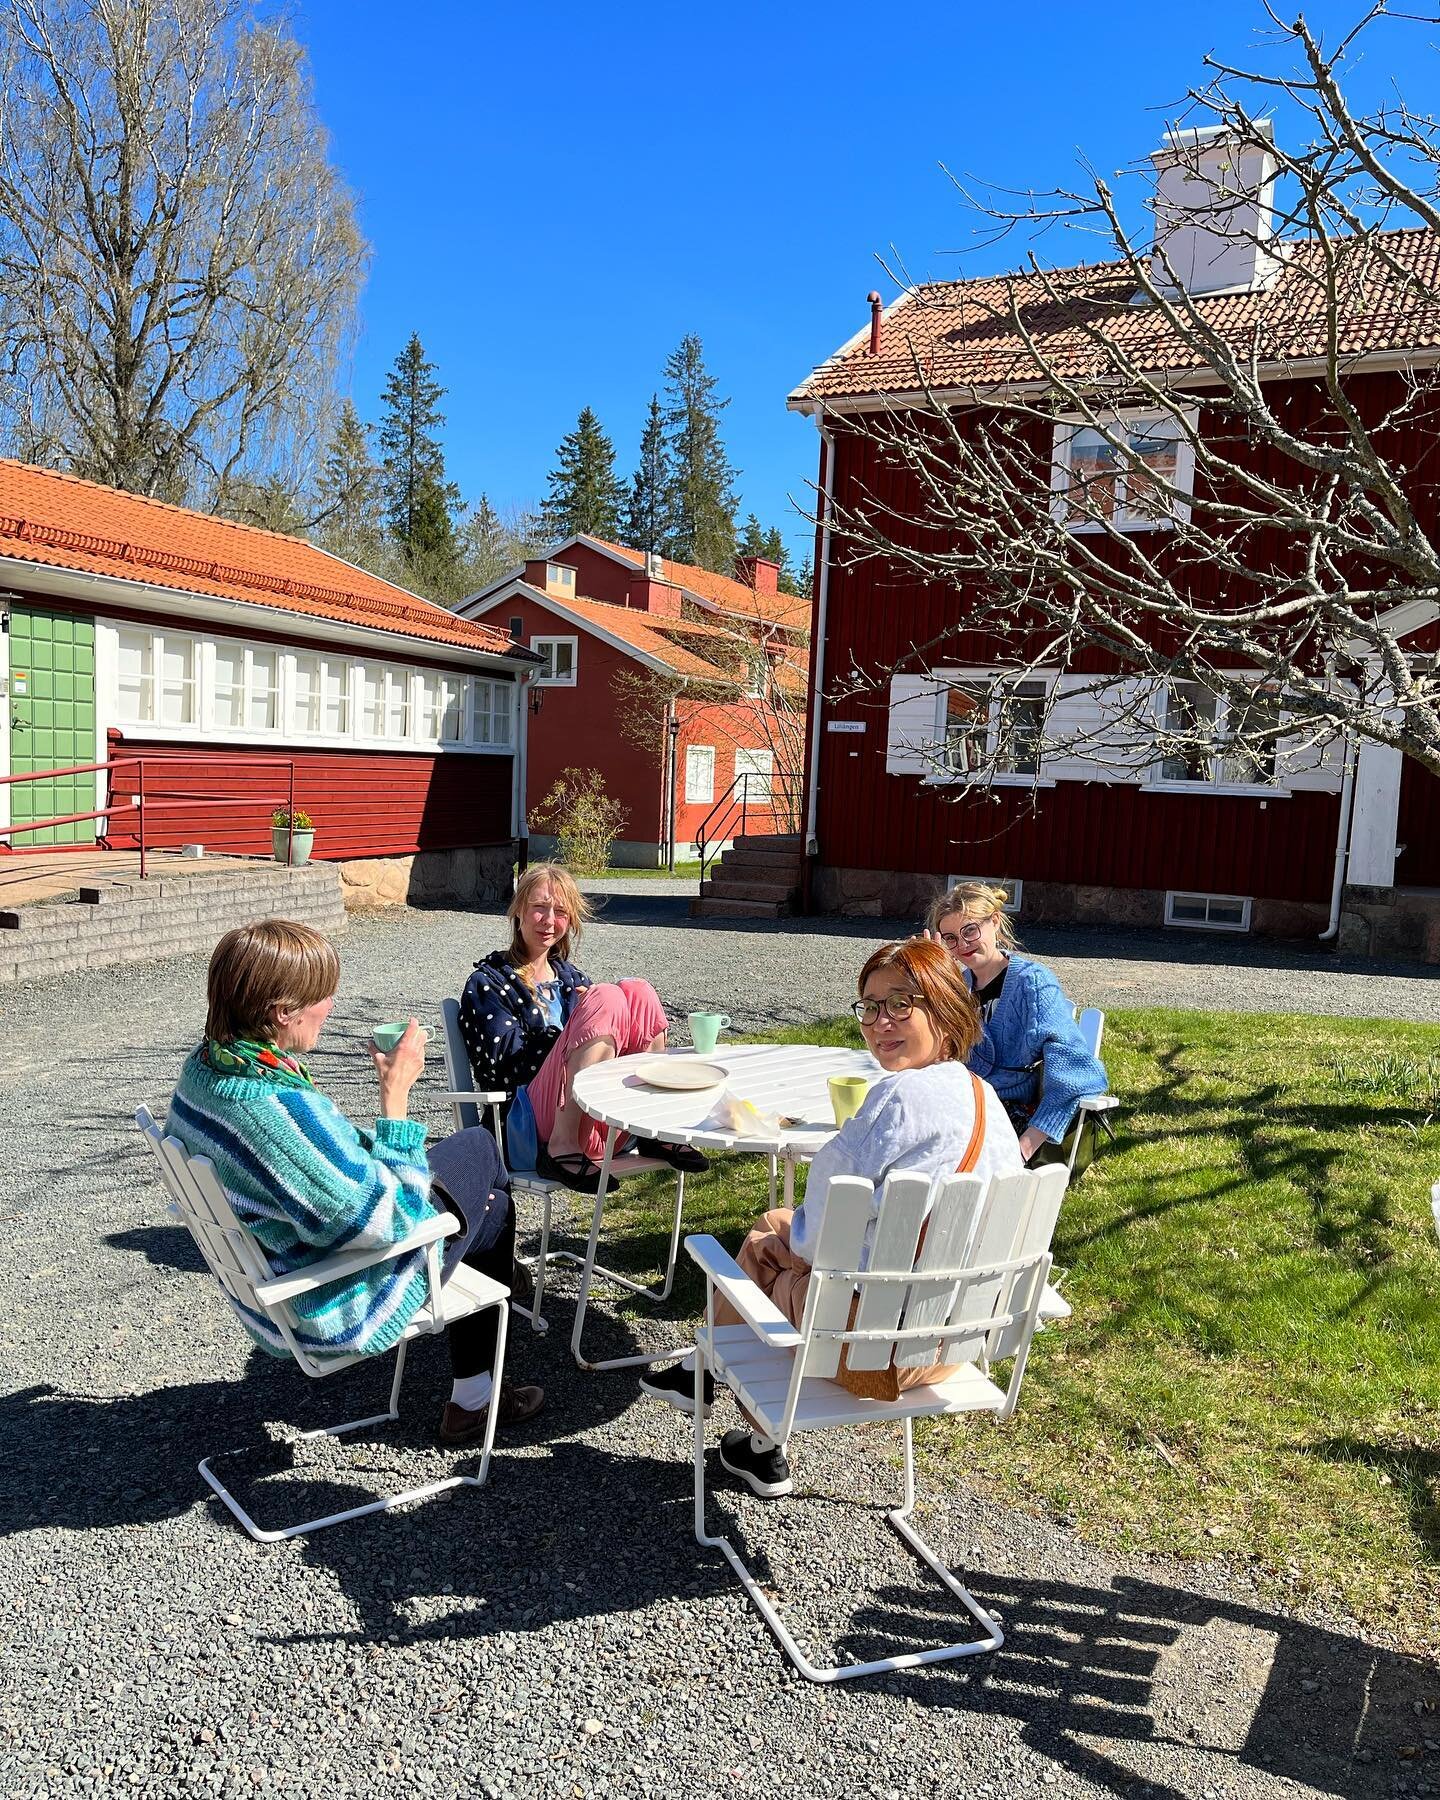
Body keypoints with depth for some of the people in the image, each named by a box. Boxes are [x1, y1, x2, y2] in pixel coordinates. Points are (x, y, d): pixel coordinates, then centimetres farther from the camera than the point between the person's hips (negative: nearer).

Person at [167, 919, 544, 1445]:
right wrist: (396, 1092, -26)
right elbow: (395, 1220, -29)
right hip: (334, 1312, -8)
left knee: (474, 1144, 18)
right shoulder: (287, 1110, -37)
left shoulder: (202, 1067, -8)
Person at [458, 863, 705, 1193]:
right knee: (606, 997, -24)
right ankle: (562, 1146, -30)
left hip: (607, 1126, 6)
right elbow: (502, 1066, -7)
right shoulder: (488, 982, 6)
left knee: (638, 991, -11)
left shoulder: (571, 977, 24)